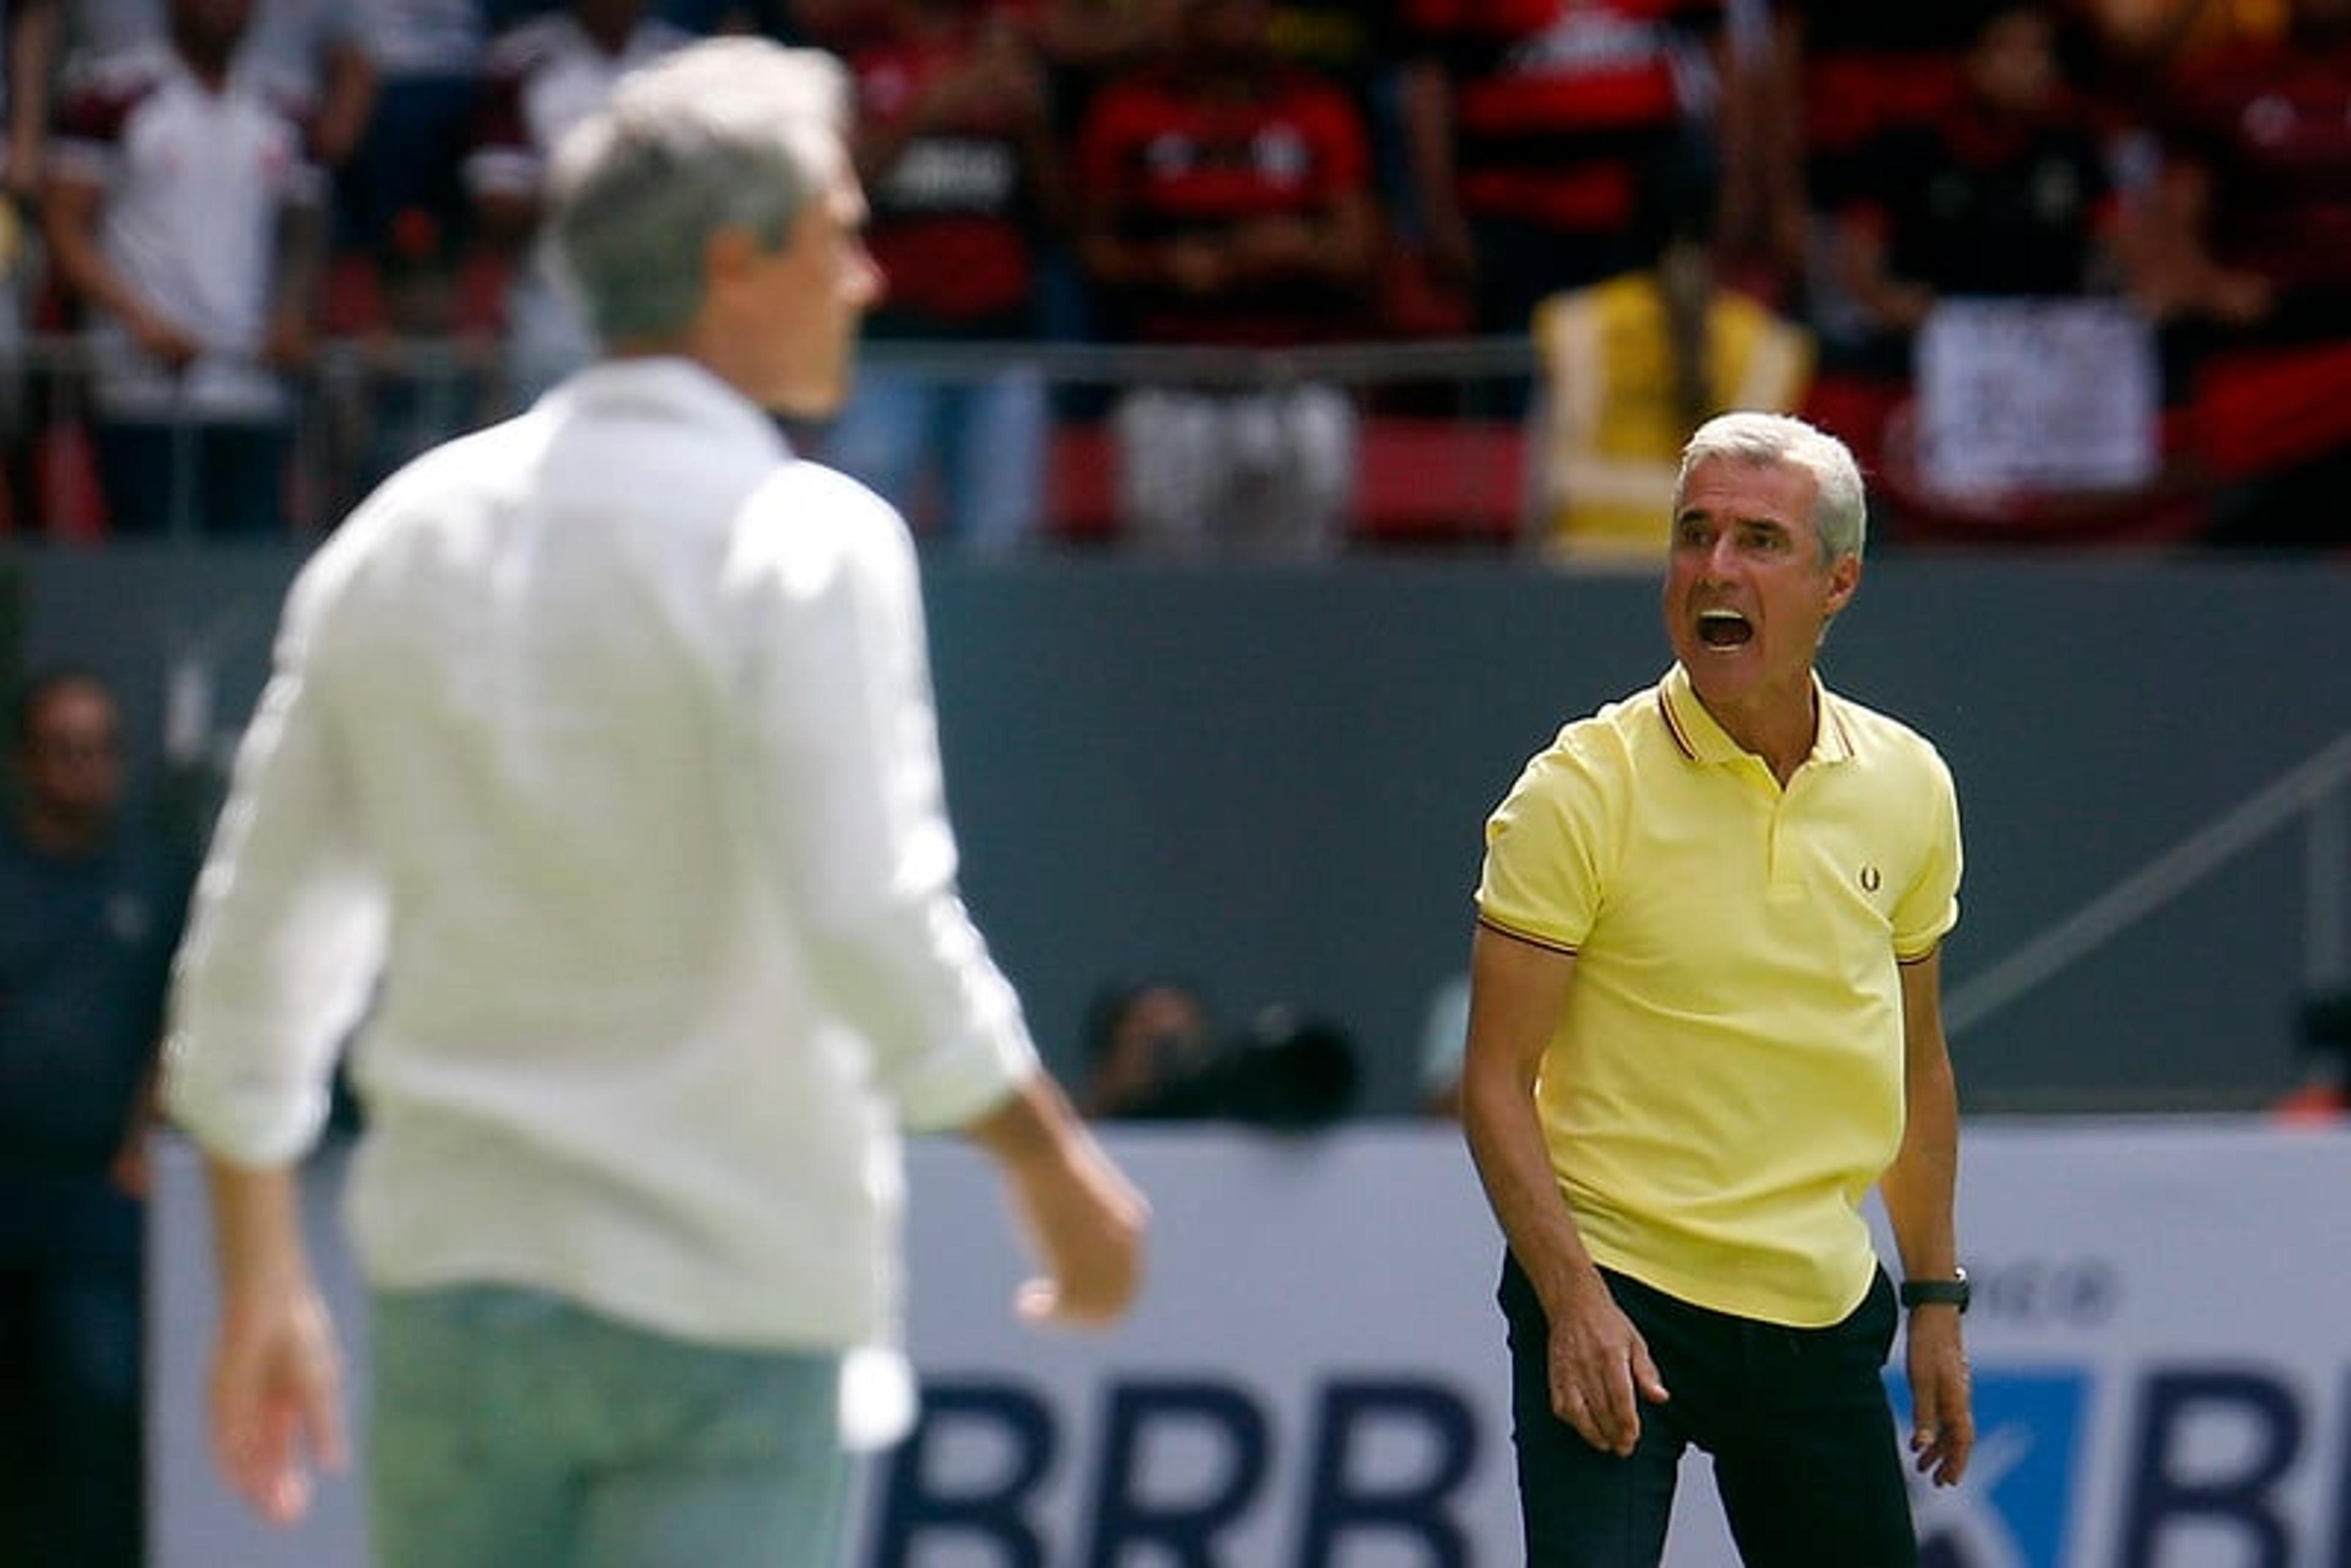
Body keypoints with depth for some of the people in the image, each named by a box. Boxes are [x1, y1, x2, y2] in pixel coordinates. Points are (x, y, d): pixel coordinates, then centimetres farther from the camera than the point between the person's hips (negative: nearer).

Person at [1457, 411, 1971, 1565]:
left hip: (1825, 1314, 5)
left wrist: (1936, 1297, 15)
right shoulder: (1582, 791, -10)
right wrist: (1574, 1302, -18)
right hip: (1614, 1300, -5)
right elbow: (1496, 1080, -9)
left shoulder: (1909, 787, 5)